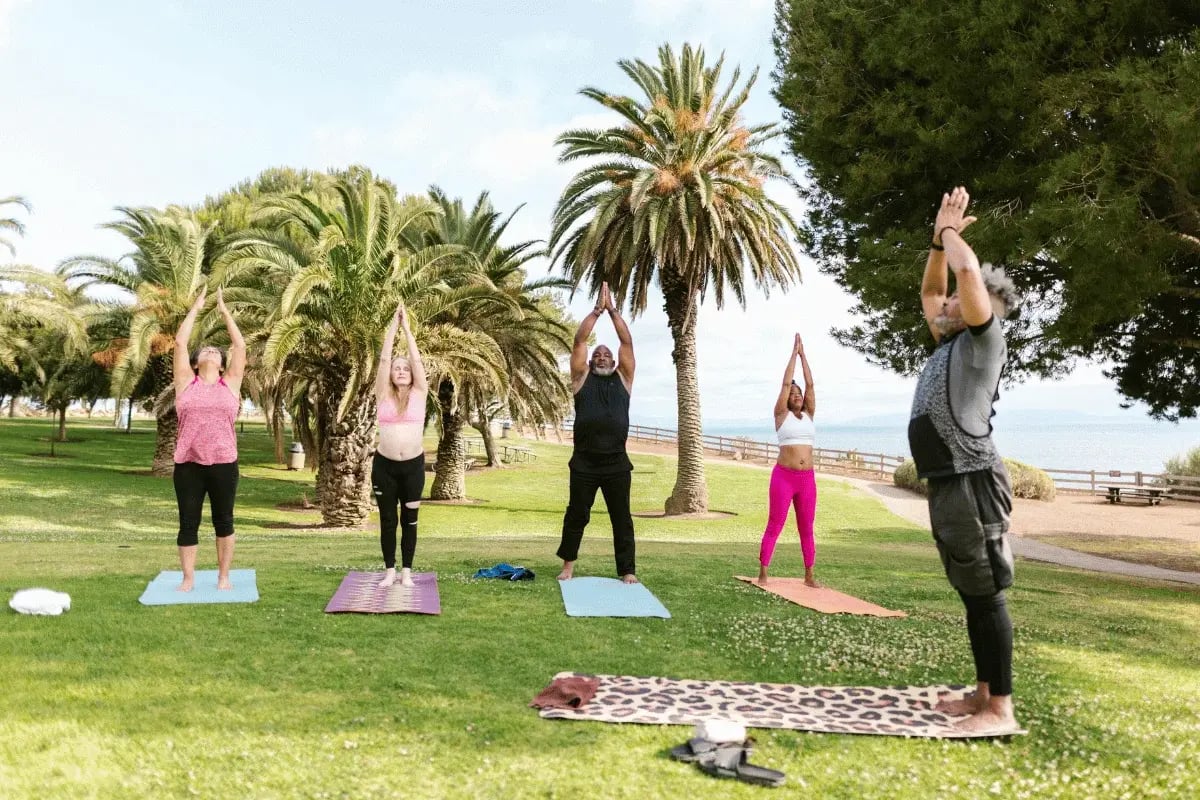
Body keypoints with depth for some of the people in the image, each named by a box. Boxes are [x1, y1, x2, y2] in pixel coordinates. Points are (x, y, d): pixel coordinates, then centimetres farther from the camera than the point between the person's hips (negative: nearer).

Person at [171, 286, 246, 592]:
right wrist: (196, 307, 12)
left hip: (224, 464, 0)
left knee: (223, 521, 9)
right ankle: (188, 578, 16)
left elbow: (239, 344, 7)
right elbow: (180, 342, 5)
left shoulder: (230, 384, 7)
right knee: (188, 523, 6)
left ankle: (223, 576, 19)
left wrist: (224, 310, 14)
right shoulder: (186, 383, 7)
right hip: (188, 464, 0)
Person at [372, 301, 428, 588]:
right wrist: (393, 325, -4)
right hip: (384, 464, 0)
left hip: (413, 465, 0)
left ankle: (406, 571, 16)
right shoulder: (384, 395, 3)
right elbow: (384, 359, -3)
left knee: (409, 520, 7)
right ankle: (390, 570, 17)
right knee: (387, 519, 7)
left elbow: (416, 358, -3)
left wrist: (407, 326, -2)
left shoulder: (419, 393, 3)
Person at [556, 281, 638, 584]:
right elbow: (579, 340, 2)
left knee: (622, 518, 5)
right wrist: (597, 309, 1)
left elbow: (627, 342, 4)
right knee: (576, 515, 10)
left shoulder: (623, 378, 11)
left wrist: (613, 310, 3)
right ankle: (568, 563, 26)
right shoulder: (582, 378, 9)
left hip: (617, 464, 0)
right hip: (584, 463, 0)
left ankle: (627, 570, 11)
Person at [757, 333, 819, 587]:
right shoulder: (782, 414, 2)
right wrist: (794, 353, 3)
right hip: (783, 476, -4)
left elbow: (810, 385, 9)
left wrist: (804, 355, 9)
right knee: (774, 526, -2)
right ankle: (763, 574, 3)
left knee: (807, 528, 9)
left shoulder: (808, 415, 12)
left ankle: (809, 576, 16)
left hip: (807, 479, 4)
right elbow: (786, 383, -2)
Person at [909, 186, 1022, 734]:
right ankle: (983, 692, 23)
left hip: (972, 484, -9)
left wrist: (951, 231, -1)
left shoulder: (984, 339, -5)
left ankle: (1000, 709, -1)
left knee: (987, 596, -6)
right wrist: (940, 235, 21)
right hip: (947, 485, 9)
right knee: (972, 596, 14)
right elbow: (930, 290, 31)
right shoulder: (950, 343, 18)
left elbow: (969, 273, -19)